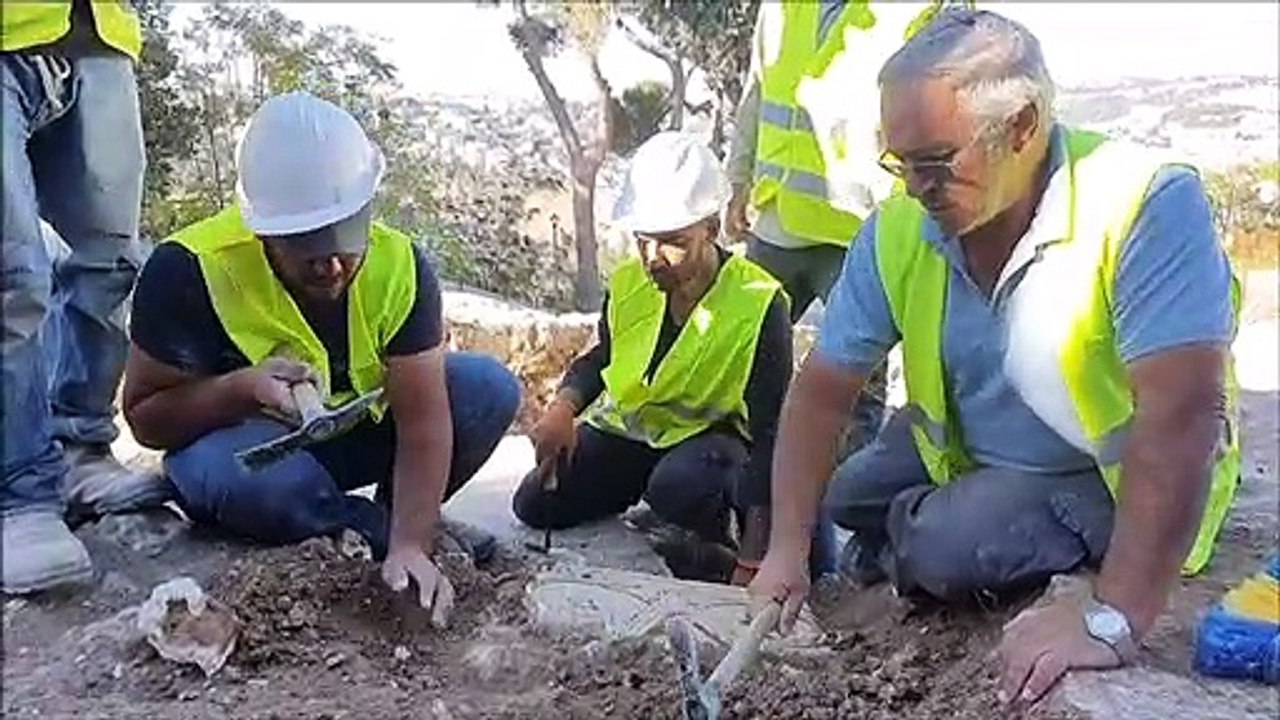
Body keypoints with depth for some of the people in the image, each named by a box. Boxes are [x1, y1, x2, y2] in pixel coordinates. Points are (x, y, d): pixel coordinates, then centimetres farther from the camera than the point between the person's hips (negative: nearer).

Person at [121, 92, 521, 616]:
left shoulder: (399, 266, -18)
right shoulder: (188, 269, -25)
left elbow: (423, 420, -22)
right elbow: (145, 419, -15)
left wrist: (412, 544, -34)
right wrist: (243, 388, -34)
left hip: (355, 438, 3)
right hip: (237, 442, -2)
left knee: (491, 390, -18)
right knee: (267, 479, -39)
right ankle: (377, 531, -9)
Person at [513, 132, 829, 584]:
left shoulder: (758, 305, -23)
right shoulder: (627, 284, -7)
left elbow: (769, 433, -22)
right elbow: (602, 358, 13)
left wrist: (751, 560, -27)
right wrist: (564, 408, -11)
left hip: (711, 434, -5)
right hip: (627, 428, 6)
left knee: (678, 486, -38)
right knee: (536, 505, -8)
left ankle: (716, 549, -5)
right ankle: (639, 493, 15)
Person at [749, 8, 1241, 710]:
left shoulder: (1145, 206, -31)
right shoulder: (897, 231, -16)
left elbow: (1181, 415, -37)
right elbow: (821, 390, -10)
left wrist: (1113, 618, -43)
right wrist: (787, 547, -18)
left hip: (1109, 478, -5)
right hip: (965, 455, 6)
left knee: (948, 547, -26)